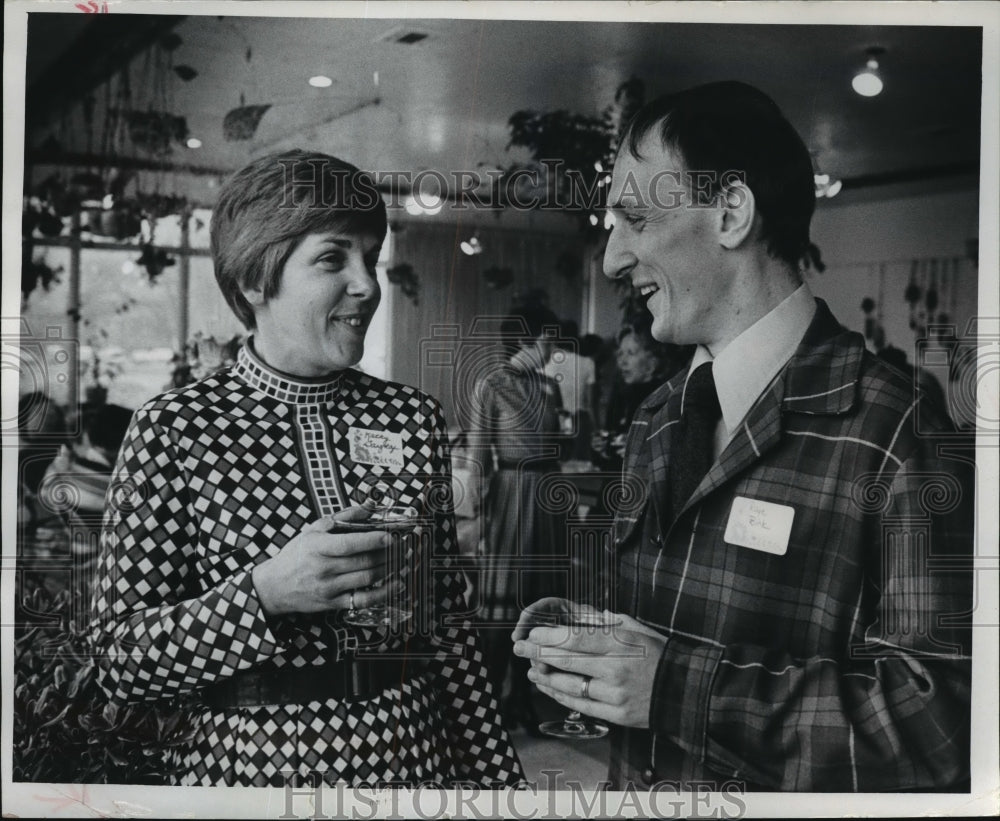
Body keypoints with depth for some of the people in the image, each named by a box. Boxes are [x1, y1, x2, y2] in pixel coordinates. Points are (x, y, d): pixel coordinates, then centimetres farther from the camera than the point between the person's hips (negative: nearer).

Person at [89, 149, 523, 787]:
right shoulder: (176, 428, -9)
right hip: (250, 760, -3)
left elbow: (449, 621, 4)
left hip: (413, 756, 3)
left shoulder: (413, 418, 0)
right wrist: (264, 592, -24)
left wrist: (497, 776, 2)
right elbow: (119, 658, -10)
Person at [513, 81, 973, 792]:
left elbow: (948, 713, -25)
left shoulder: (894, 436, -21)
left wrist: (683, 690, -28)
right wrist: (579, 632, -7)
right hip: (631, 784, 6)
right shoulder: (656, 423, 4)